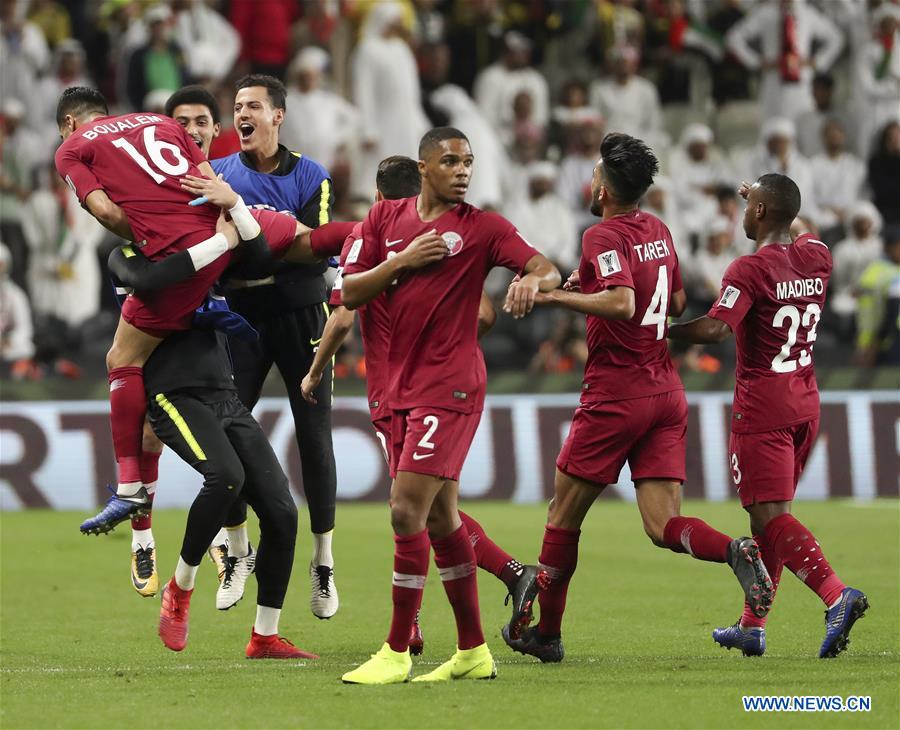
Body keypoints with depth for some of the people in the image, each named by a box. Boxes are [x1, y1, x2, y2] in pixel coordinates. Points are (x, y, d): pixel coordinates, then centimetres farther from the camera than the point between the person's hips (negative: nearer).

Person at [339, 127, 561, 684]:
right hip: (402, 385, 6)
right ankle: (473, 651, 21)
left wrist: (532, 281, -34)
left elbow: (547, 268, -11)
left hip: (449, 387, -6)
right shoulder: (385, 219, 10)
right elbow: (350, 293, 6)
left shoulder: (482, 227, -3)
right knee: (440, 517, 12)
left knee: (407, 511, -13)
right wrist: (403, 261, -8)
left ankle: (397, 653, -7)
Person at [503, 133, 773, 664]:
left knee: (565, 515, 8)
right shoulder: (658, 230, 12)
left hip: (616, 395, -7)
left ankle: (546, 632, 16)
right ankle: (736, 551, -30)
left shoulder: (604, 237, -12)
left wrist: (556, 297, -20)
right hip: (667, 393, 7)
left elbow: (622, 303, -28)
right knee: (664, 527, -1)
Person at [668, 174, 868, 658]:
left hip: (761, 411, -8)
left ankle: (836, 596, -30)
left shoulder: (750, 270, -15)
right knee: (771, 513, 15)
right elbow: (801, 234, 33)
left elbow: (715, 328, -28)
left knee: (769, 516, -11)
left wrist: (664, 331, -17)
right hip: (805, 405, 8)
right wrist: (766, 198, 41)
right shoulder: (817, 260, 7)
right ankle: (752, 627, 20)